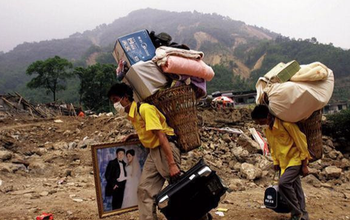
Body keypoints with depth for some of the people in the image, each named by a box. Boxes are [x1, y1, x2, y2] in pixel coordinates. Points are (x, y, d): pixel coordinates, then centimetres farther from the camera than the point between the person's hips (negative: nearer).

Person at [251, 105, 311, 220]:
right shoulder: (267, 129, 1)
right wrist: (275, 161, 13)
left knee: (283, 183, -23)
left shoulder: (286, 124, -23)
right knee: (295, 188, 11)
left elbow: (301, 142, -17)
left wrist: (304, 165, -13)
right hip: (284, 162, 8)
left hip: (296, 159, -7)